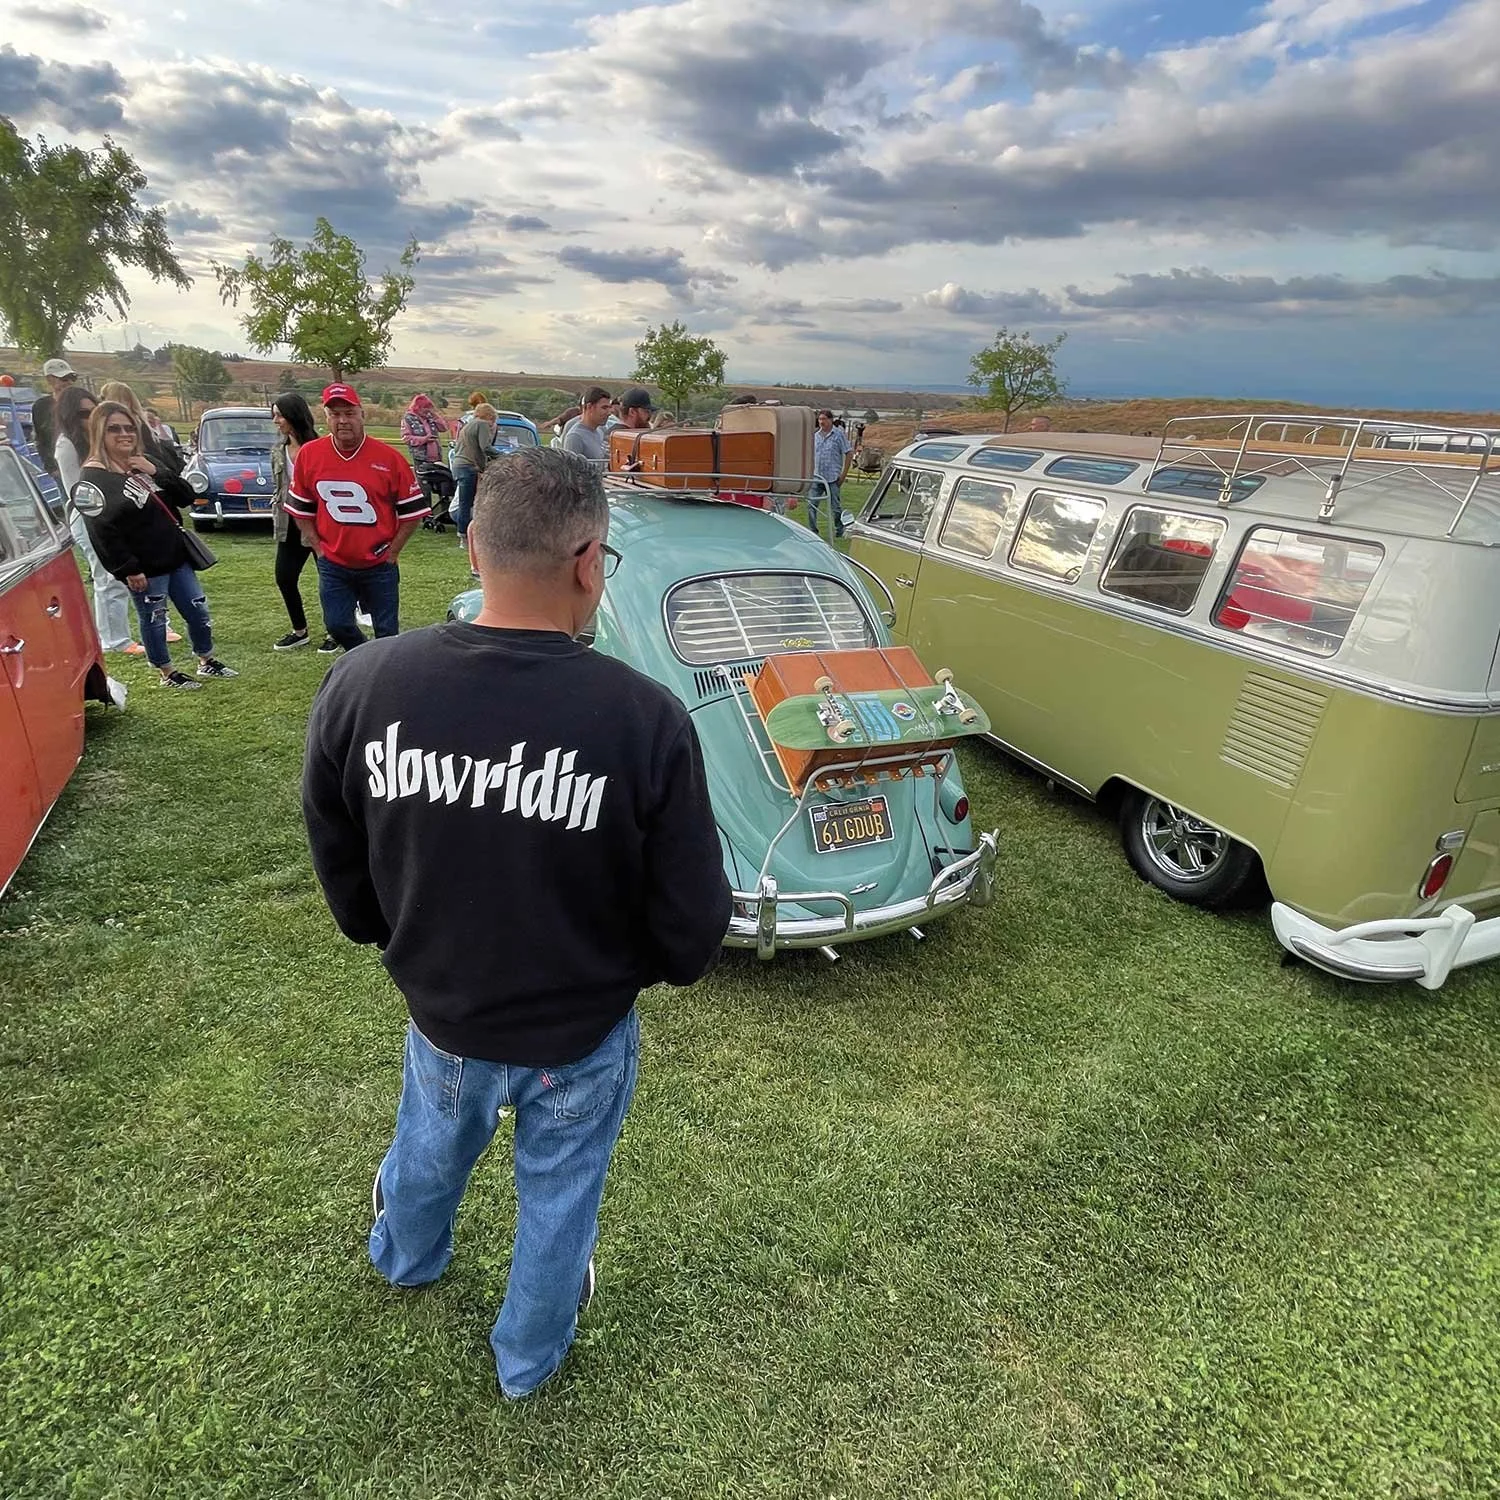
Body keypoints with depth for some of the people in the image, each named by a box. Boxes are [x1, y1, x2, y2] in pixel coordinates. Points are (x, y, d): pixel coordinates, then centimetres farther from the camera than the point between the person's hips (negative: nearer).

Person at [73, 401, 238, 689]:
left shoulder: (144, 465, 11)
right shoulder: (93, 479, -12)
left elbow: (187, 497, 3)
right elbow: (102, 533, -18)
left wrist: (156, 472, -10)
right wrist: (129, 570, -21)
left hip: (176, 557, 7)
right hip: (145, 567, -7)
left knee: (199, 612, 14)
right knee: (154, 620, 8)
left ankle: (207, 662, 32)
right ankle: (167, 674, 23)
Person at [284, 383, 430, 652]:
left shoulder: (389, 457, -11)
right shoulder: (309, 454, -4)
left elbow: (413, 510, -4)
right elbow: (300, 509, 9)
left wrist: (392, 553, -5)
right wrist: (317, 547, 3)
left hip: (379, 565, -2)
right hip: (333, 564, 2)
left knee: (386, 630, 7)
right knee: (337, 625, 5)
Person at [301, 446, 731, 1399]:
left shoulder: (360, 689, -20)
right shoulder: (647, 719, -30)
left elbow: (344, 881, -4)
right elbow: (693, 928, -20)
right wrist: (655, 962, 3)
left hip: (442, 1013, 3)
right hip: (583, 1035, -3)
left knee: (430, 1152, 35)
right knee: (558, 1198, 27)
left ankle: (406, 1257, 69)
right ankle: (528, 1359, 55)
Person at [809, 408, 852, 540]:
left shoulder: (839, 434, -3)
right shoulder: (815, 436, 10)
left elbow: (848, 453, -4)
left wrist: (844, 474, -8)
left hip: (833, 477, -4)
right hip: (816, 476, 4)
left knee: (836, 507, 5)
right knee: (811, 504, -2)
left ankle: (840, 531, 20)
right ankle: (813, 531, 7)